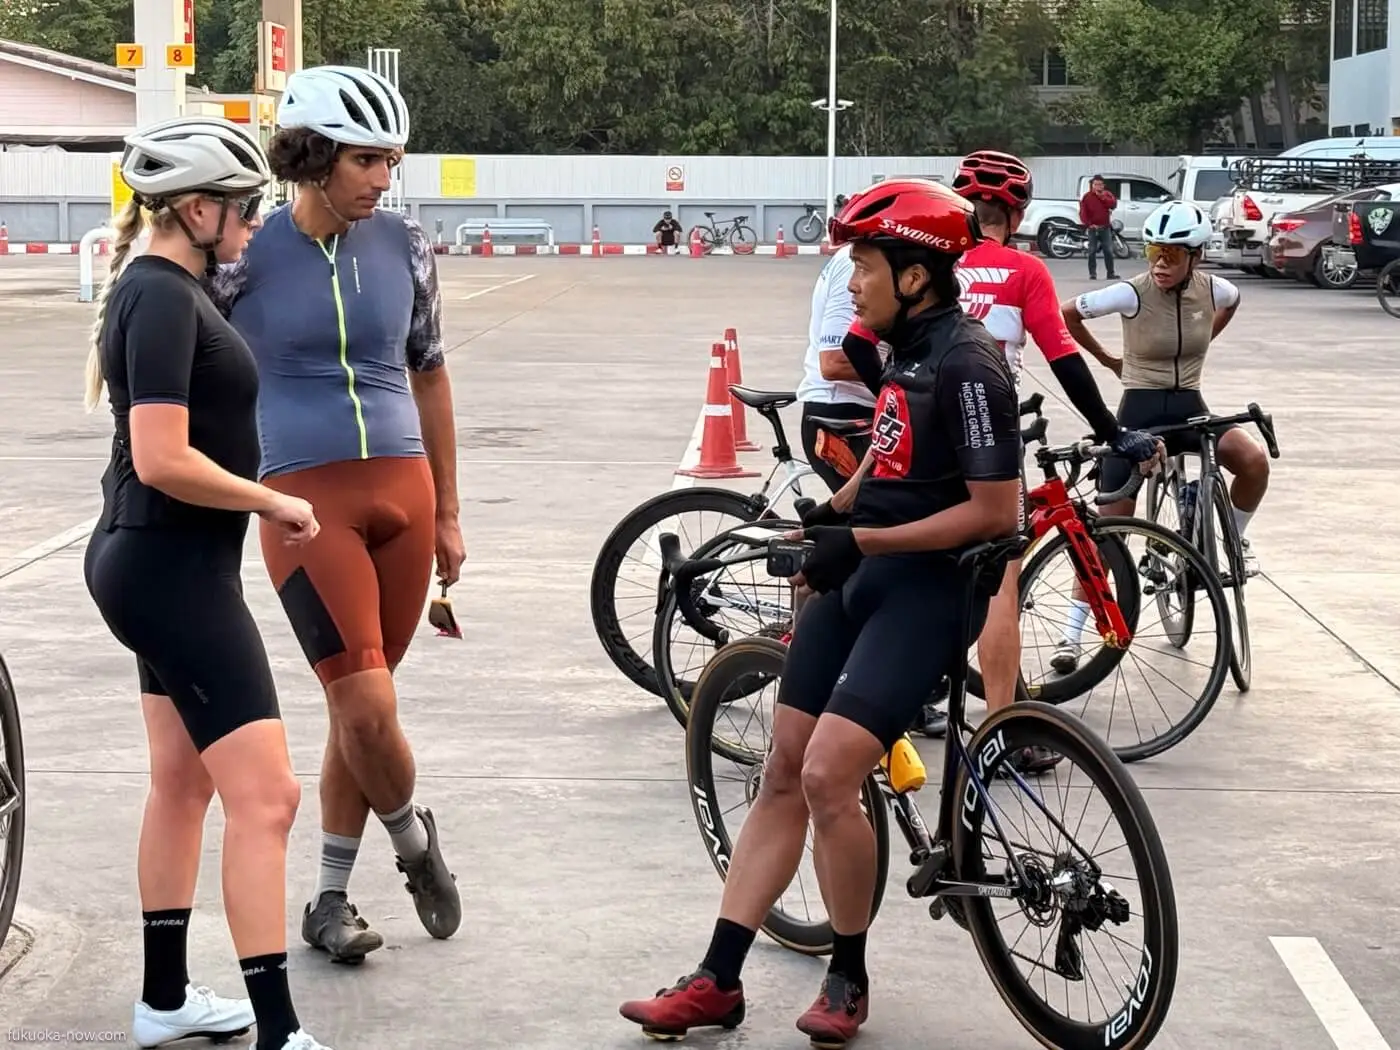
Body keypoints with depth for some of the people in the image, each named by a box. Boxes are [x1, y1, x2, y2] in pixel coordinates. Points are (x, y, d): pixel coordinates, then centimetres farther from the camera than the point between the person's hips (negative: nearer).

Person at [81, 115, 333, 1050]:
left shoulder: (158, 289, 12)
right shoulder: (164, 299, -19)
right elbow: (164, 460, -26)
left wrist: (260, 505, 16)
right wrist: (276, 503, -14)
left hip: (166, 563, 11)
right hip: (174, 568, -11)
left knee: (183, 781, 18)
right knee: (265, 796, -11)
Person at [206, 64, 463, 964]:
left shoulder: (404, 247, 5)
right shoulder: (246, 255, -6)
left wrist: (447, 513, 17)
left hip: (403, 494, 4)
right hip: (306, 499, -4)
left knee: (362, 707, 9)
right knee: (368, 708, -13)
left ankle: (330, 900, 24)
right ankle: (416, 840, 17)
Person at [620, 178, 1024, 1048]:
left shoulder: (966, 365, -17)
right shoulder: (909, 348, 10)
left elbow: (996, 510, -20)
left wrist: (860, 539, -20)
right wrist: (831, 514, 9)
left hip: (926, 588, -9)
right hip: (859, 578, 9)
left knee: (828, 778, -17)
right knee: (784, 774, 7)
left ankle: (849, 979, 4)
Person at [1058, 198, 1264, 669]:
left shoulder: (1213, 289, -6)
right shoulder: (1132, 294, -16)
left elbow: (1233, 303, 20)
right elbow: (1067, 312, -5)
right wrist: (1107, 359, 5)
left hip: (1190, 408, 3)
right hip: (1140, 410, -3)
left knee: (1254, 461, -26)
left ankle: (1234, 540, 4)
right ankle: (1072, 635, 3)